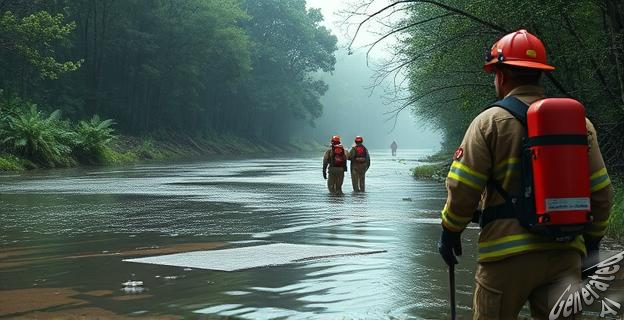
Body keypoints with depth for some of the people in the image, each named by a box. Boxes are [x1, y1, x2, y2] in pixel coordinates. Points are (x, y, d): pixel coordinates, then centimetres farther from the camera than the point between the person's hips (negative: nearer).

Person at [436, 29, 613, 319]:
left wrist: (450, 232, 7)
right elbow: (600, 190, 8)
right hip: (565, 251, 4)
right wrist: (592, 238, 21)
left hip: (507, 251, -4)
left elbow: (463, 189, -8)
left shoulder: (490, 121, -5)